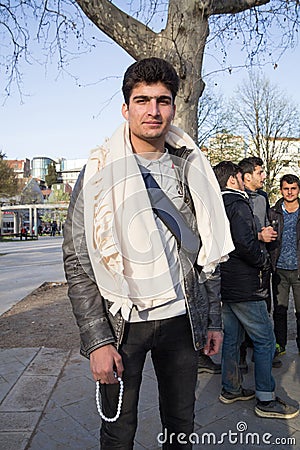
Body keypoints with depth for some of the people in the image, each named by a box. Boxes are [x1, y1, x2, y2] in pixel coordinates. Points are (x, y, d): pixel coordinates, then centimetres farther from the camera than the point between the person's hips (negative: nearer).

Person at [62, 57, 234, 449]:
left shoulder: (192, 170, 4)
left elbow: (208, 251, 9)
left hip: (182, 319, 3)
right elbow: (78, 262, -8)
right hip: (122, 324, -2)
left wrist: (213, 319, 8)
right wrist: (97, 340, -13)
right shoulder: (100, 172, -7)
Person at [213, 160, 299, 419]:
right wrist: (261, 260, -11)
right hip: (243, 286, -9)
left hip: (223, 284, 9)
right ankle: (266, 400, 11)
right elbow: (244, 242, -28)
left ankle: (231, 389, 29)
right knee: (265, 340, 2)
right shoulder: (238, 204, -15)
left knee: (232, 337, 17)